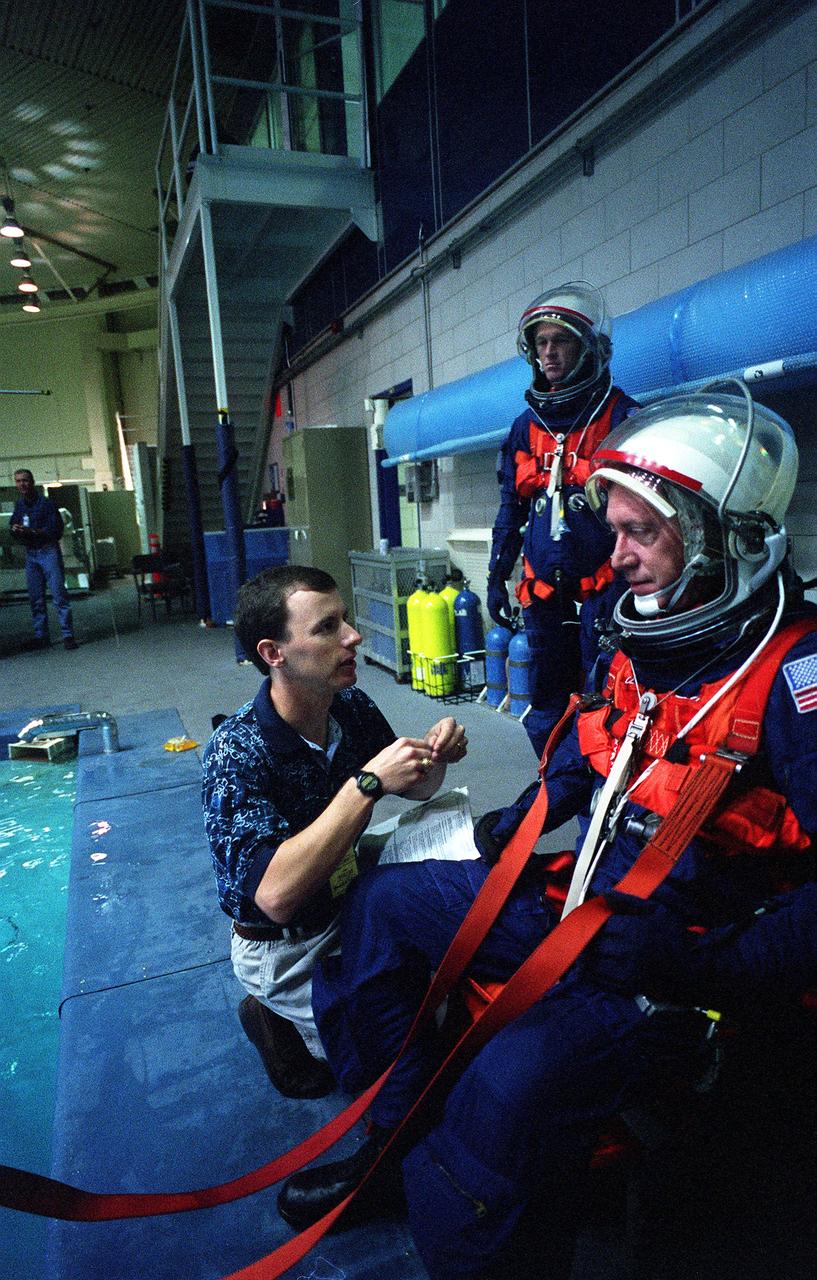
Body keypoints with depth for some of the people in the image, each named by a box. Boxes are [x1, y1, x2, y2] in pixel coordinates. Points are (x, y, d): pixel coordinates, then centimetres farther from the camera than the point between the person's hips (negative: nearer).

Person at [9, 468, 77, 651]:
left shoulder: (46, 503, -7)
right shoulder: (19, 505, 12)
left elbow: (56, 530, -13)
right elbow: (13, 525, 20)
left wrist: (32, 531, -22)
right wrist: (15, 530, -3)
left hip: (49, 552, -6)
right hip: (30, 554, 6)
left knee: (58, 594, -9)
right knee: (35, 599, 8)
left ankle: (68, 636, -8)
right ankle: (40, 636, 15)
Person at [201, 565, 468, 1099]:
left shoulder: (353, 707, -11)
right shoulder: (238, 752, -28)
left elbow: (416, 790, 4)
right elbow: (275, 895, -37)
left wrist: (435, 755, -19)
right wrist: (368, 782, -40)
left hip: (352, 903, 6)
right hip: (287, 948, -6)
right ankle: (276, 1018, 15)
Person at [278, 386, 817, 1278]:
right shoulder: (646, 642, 3)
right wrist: (515, 822, 9)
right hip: (573, 903, 8)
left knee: (508, 1090, -31)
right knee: (380, 903, 6)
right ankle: (394, 1139, 17)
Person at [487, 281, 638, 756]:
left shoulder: (622, 418, -4)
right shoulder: (527, 425, 12)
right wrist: (497, 576, 14)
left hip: (605, 589, -5)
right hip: (544, 593, 5)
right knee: (547, 705, 13)